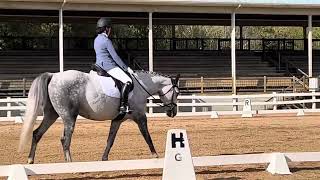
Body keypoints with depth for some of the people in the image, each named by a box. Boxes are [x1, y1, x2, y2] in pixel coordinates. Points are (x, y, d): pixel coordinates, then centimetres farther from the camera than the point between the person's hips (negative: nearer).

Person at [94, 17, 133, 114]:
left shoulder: (97, 39, 13)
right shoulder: (106, 40, -15)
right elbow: (115, 57, -16)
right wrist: (126, 68, -9)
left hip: (99, 65, 10)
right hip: (109, 66, -10)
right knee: (128, 81, -19)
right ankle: (122, 105, -27)